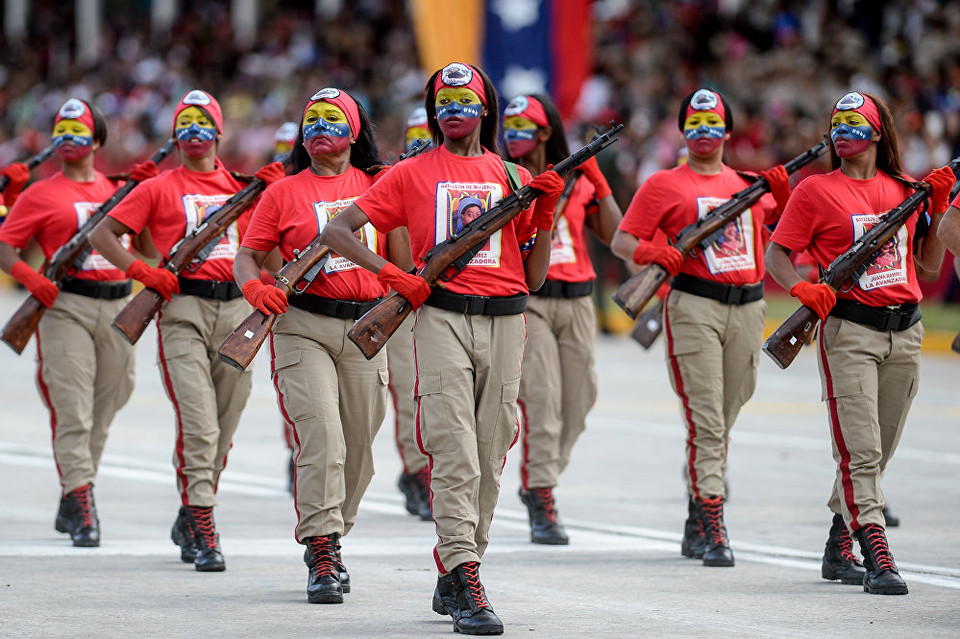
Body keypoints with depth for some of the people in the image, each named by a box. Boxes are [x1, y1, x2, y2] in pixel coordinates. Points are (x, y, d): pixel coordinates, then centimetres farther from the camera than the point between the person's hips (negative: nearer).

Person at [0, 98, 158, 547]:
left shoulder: (118, 189, 16)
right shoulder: (41, 195, 6)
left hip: (116, 304, 4)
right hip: (65, 304, -4)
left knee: (104, 408, 9)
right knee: (73, 408, -11)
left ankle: (70, 503, 21)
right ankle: (81, 503, -15)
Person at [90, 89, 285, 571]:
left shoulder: (241, 187, 16)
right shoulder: (159, 189, 7)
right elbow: (102, 234, 6)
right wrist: (141, 271, -8)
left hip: (235, 306, 4)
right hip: (183, 307, -4)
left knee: (223, 427, 9)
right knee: (198, 424, -13)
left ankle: (189, 521, 26)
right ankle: (203, 533, -15)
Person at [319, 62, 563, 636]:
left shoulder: (514, 178, 16)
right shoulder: (412, 175, 10)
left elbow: (535, 276, 15)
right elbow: (337, 231, 8)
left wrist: (546, 213, 2)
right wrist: (392, 275, -4)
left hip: (504, 322, 3)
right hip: (441, 317, -3)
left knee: (489, 458, 6)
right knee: (455, 454, -14)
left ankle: (451, 578, 18)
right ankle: (466, 583, -20)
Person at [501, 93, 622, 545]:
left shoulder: (577, 181, 11)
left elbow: (613, 235, 7)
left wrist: (598, 182, 0)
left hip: (576, 302, 4)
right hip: (526, 301, -4)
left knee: (577, 401, 7)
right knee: (541, 397, -14)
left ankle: (537, 483, 27)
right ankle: (541, 501, -12)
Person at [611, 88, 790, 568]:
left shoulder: (748, 183, 19)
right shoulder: (665, 185, 5)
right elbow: (622, 240, 0)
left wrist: (783, 195, 6)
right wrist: (653, 253, -20)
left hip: (748, 307, 5)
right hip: (694, 305, -5)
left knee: (724, 419, 9)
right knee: (705, 420, -11)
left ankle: (696, 525, 19)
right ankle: (712, 531, -14)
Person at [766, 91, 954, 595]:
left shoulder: (905, 190, 13)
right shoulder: (816, 190, 1)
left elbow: (929, 262, 17)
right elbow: (776, 254, 0)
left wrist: (938, 207, 5)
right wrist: (802, 288, -18)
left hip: (904, 332, 5)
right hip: (848, 330, -5)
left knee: (877, 452, 10)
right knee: (860, 450, -12)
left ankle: (838, 549, 23)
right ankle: (879, 561, -18)